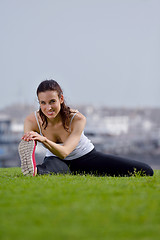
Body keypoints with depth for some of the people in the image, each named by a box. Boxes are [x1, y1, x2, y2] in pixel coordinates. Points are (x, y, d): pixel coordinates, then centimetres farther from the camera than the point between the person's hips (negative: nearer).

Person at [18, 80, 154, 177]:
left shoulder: (77, 119, -26)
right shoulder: (32, 121, -20)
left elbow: (64, 152, -39)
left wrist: (44, 140, -60)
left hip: (87, 158, 1)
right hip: (57, 161, -1)